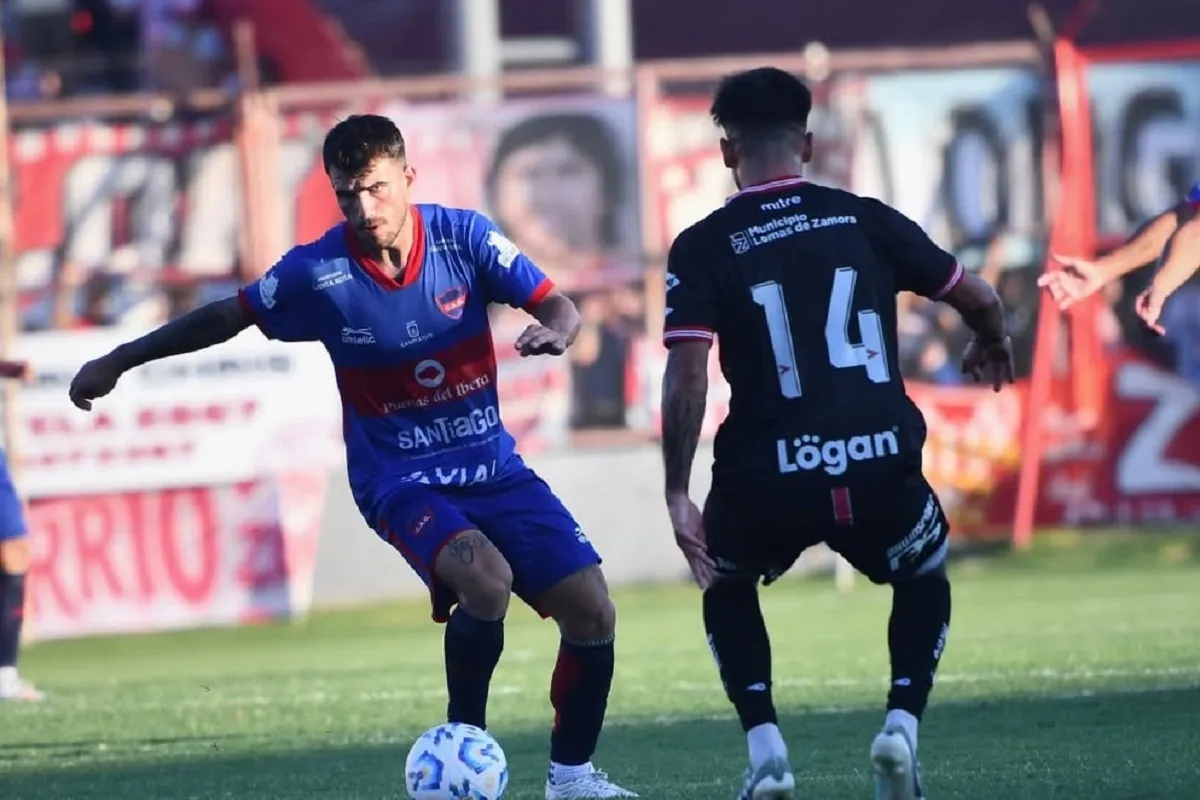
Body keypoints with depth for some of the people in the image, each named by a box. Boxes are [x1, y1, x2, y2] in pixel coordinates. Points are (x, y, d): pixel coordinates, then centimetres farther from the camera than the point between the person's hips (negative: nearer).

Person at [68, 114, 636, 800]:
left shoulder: (464, 236, -10)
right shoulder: (318, 272, -12)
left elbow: (559, 308, -10)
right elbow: (227, 318, 3)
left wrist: (555, 332, -35)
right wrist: (117, 363, 9)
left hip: (493, 466, 3)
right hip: (399, 477, -3)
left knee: (592, 611, -7)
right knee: (485, 578, -33)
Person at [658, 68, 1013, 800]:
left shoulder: (703, 247, 2)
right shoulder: (863, 219, 8)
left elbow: (688, 376, -8)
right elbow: (979, 299, 17)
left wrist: (676, 495, -3)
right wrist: (991, 346, 39)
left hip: (770, 476, -1)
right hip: (882, 465, 1)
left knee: (728, 589, 30)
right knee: (925, 582, 31)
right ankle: (902, 722, 7)